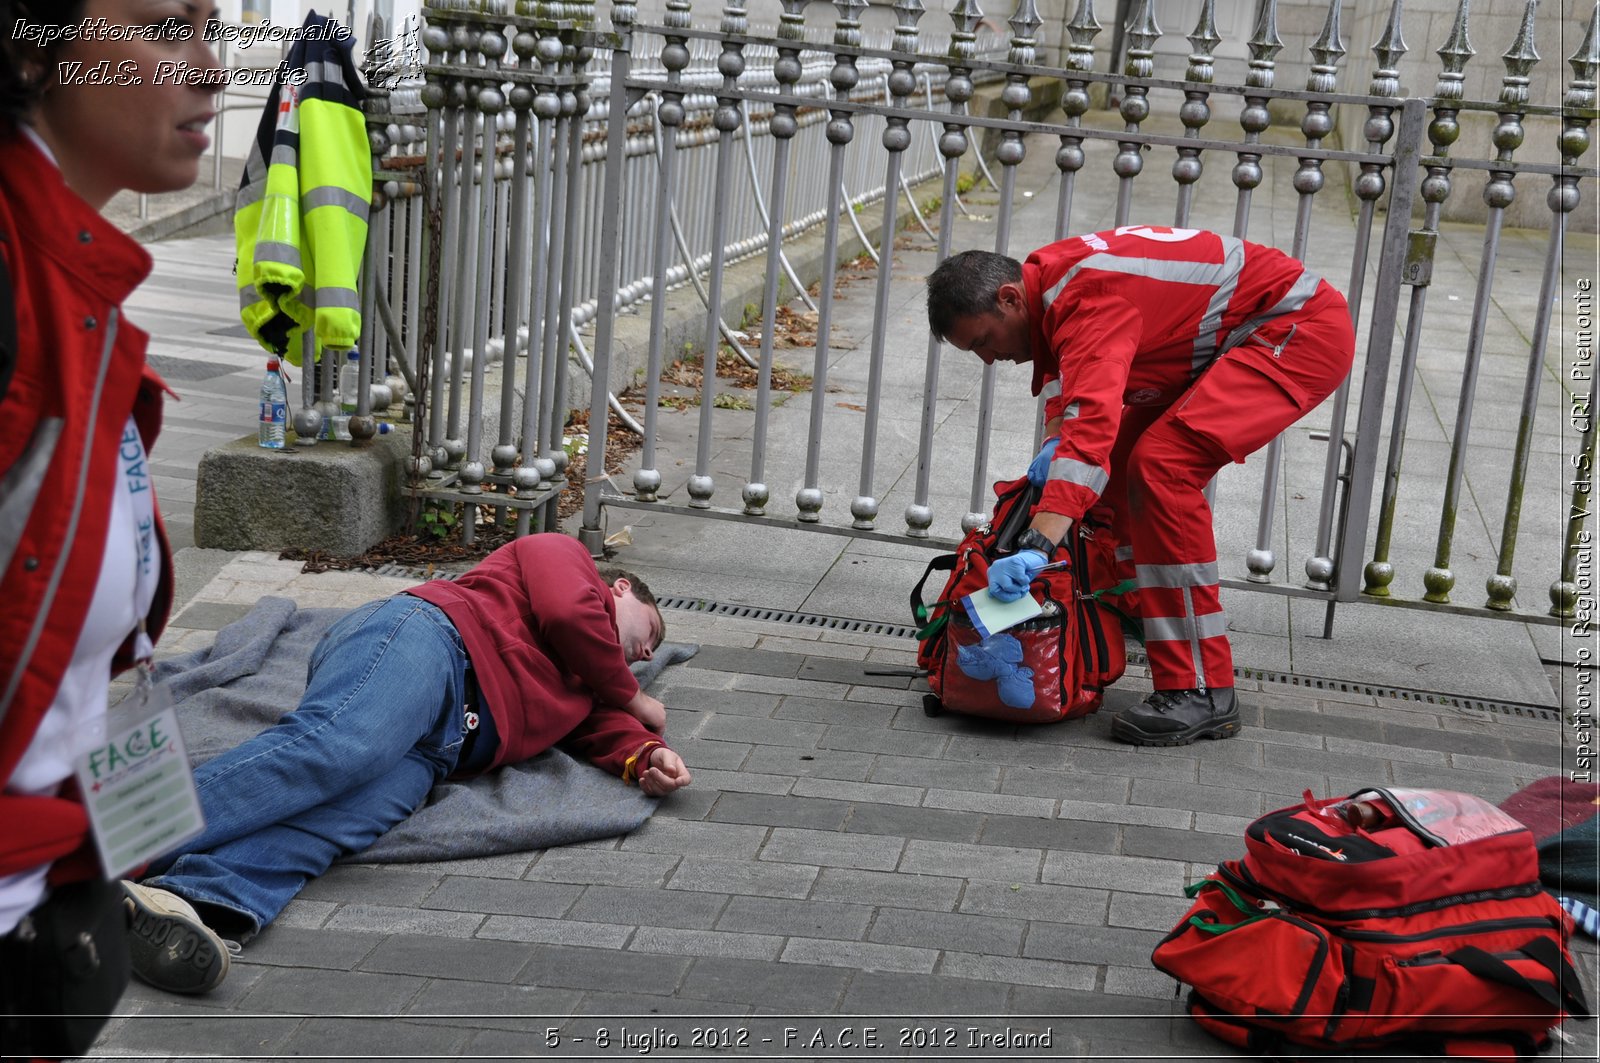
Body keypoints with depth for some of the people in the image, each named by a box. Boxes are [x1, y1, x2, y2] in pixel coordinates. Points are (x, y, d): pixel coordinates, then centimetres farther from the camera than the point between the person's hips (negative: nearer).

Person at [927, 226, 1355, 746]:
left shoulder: (1088, 297, -29)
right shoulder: (1044, 279, 1)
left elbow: (1092, 425, -42)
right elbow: (1062, 365, 14)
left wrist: (1036, 548, -51)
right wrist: (1054, 441, -9)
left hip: (1308, 331, -11)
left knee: (1162, 463, -24)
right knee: (1123, 456, 11)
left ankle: (1202, 692, -21)